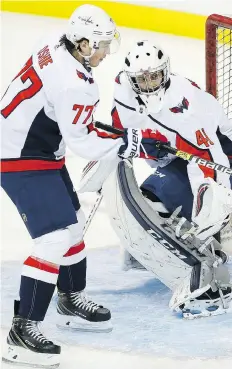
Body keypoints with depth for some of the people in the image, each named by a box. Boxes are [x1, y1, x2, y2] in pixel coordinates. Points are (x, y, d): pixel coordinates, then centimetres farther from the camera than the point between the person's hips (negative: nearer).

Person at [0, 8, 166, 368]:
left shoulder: (56, 45, -1)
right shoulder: (73, 84, -29)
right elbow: (81, 143, -23)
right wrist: (132, 142, -15)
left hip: (39, 148, 11)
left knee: (73, 223, 22)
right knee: (55, 239, -15)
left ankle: (71, 301, 40)